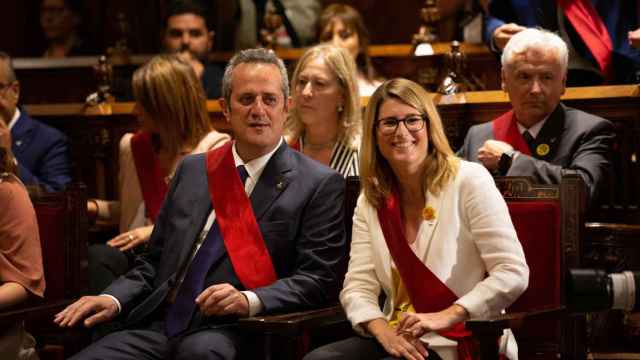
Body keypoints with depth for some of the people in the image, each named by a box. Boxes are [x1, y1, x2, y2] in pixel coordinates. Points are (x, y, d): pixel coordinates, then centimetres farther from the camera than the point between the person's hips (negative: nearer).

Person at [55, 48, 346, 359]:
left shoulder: (320, 185, 3)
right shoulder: (192, 170, 19)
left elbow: (318, 279, -4)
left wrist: (249, 300, -20)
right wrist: (113, 299, 2)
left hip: (228, 335, -5)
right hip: (159, 328, 5)